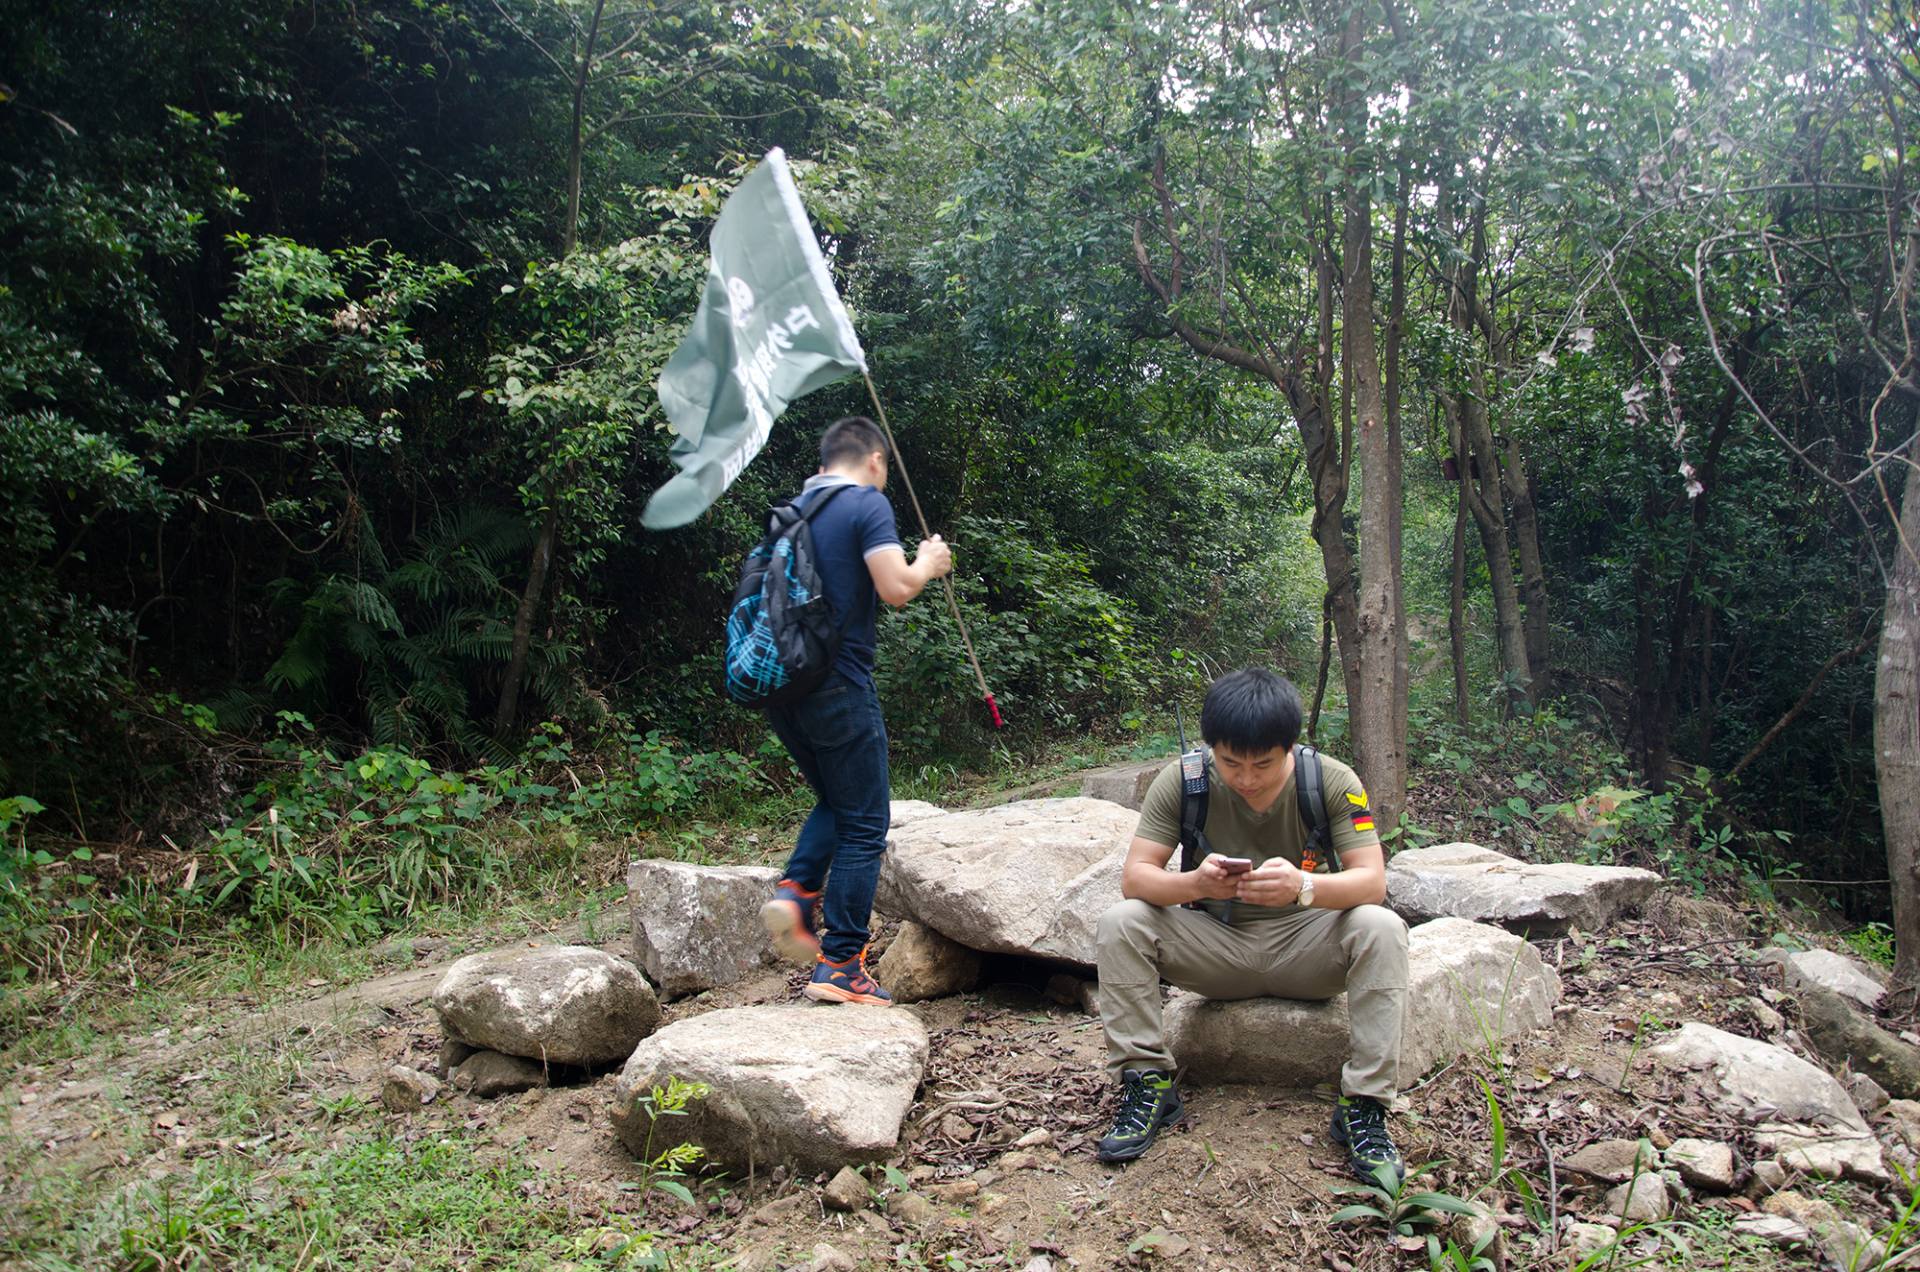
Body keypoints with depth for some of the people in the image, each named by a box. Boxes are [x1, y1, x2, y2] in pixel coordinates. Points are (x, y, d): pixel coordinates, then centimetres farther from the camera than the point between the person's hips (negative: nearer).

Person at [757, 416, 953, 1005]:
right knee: (863, 826, 2)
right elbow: (896, 588, -17)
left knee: (836, 802, 25)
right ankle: (840, 966, 3)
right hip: (837, 684, -7)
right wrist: (928, 563, 3)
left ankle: (795, 890, 4)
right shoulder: (867, 503, -6)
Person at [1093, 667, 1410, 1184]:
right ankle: (1149, 1084, -12)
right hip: (1217, 944, 1)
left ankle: (1364, 1106, -20)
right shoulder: (1181, 782, -14)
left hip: (1304, 948, -1)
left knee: (1381, 929, -30)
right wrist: (1195, 883, -41)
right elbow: (1134, 877, -18)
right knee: (1120, 923, -23)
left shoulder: (1331, 781, -15)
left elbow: (1372, 882, -22)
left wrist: (1303, 886, -45)